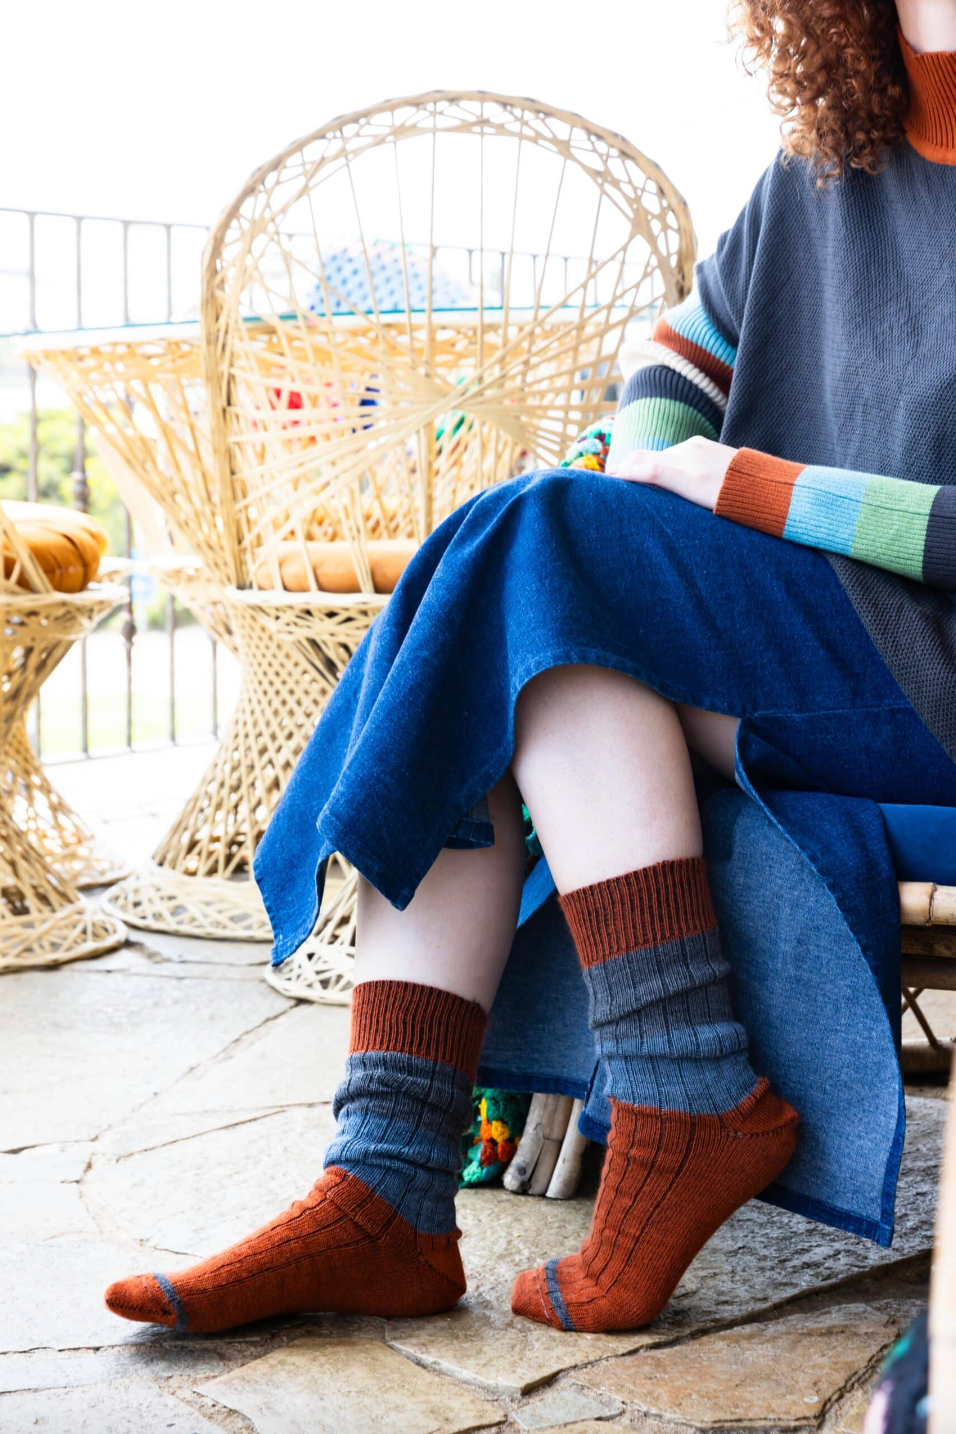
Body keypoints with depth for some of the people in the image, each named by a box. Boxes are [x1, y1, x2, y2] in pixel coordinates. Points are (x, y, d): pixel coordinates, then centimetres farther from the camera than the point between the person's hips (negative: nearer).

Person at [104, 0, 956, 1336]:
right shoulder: (819, 173, 14)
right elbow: (675, 362, 23)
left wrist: (750, 490, -14)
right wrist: (650, 498, 0)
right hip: (799, 647, 7)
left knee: (546, 546, -24)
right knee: (456, 720, -16)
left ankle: (693, 1103, -23)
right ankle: (384, 1197, -21)